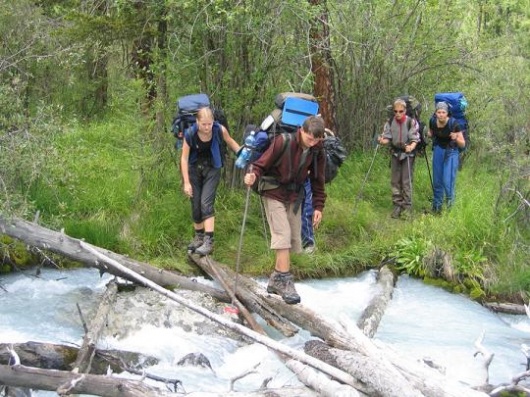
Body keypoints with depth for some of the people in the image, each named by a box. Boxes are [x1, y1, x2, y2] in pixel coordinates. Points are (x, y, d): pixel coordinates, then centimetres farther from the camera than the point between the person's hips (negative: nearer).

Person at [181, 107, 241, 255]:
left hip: (212, 169, -1)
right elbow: (184, 158, -13)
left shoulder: (220, 130, -20)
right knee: (195, 205, 6)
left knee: (206, 202, -15)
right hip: (195, 169, 1)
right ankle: (198, 237, 27)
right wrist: (186, 182, -13)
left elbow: (230, 142, 3)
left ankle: (209, 241, -17)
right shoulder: (190, 135, -21)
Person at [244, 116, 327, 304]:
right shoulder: (284, 141, -20)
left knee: (293, 239, 5)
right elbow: (263, 162, -16)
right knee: (283, 235, -16)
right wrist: (253, 174, -37)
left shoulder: (317, 150, -4)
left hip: (294, 196, 6)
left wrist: (318, 206, 3)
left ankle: (275, 281, 16)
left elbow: (318, 179, 6)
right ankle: (285, 281, -14)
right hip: (274, 193, -6)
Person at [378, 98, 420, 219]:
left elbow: (415, 139, -11)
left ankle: (407, 207, 4)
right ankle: (397, 206, 15)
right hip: (395, 153, 4)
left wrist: (411, 147, -32)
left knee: (407, 181, -4)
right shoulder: (390, 122, -3)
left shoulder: (412, 122, -13)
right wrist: (383, 141, -23)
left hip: (408, 154, -4)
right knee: (395, 181, 6)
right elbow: (387, 138, 1)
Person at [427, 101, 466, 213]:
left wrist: (456, 139, -35)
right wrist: (428, 134, -8)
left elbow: (463, 145, -16)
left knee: (447, 180, -12)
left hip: (451, 152, -4)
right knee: (437, 180, 8)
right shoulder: (432, 122, -11)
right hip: (438, 150, 4)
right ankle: (436, 206, 24)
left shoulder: (454, 124, -23)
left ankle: (450, 199, 16)